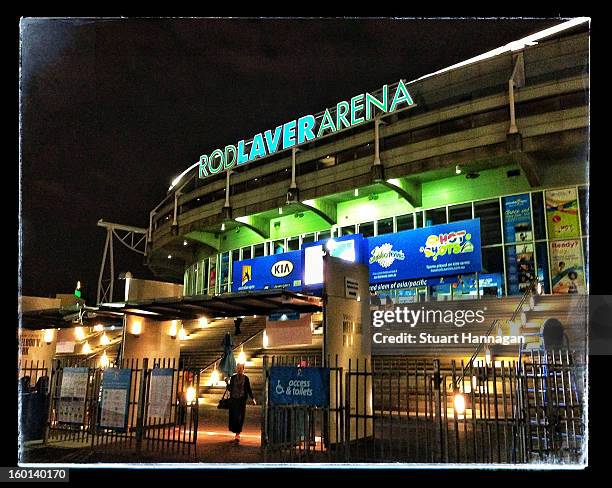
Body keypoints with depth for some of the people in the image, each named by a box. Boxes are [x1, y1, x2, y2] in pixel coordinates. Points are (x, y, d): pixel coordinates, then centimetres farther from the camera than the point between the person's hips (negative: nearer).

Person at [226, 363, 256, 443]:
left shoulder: (246, 378, 1)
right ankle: (237, 434, 18)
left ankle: (237, 434, -3)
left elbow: (249, 389, 5)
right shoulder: (233, 377, 6)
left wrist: (253, 399, -2)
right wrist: (227, 383, -10)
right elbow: (230, 389, 8)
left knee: (240, 417, -6)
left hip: (242, 400, -2)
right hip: (233, 399, 2)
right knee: (233, 417, 3)